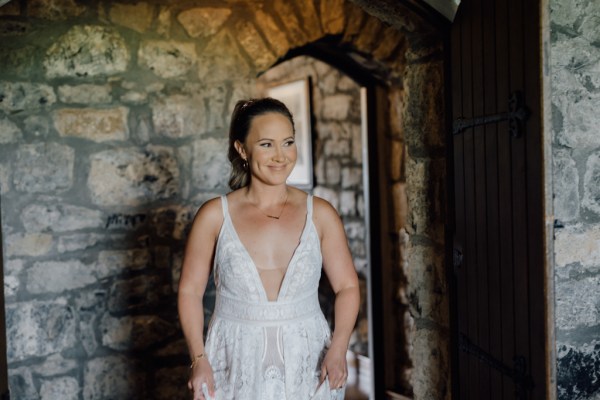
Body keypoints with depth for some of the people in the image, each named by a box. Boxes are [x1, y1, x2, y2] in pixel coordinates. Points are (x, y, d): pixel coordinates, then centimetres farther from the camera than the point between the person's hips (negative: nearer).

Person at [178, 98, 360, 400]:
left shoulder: (320, 214, -2)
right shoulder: (214, 215, -5)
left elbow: (347, 287, 1)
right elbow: (190, 290, 0)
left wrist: (338, 347, -13)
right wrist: (199, 359, -10)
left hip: (307, 364, 1)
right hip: (236, 365, -1)